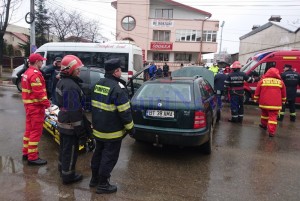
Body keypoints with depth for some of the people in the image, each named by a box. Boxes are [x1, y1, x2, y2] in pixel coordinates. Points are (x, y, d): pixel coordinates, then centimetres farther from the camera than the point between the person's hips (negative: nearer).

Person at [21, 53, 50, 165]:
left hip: (29, 105, 10)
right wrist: (46, 103, -15)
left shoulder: (27, 73, 15)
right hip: (36, 106, -10)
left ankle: (26, 152, 27)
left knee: (29, 129, 17)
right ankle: (32, 157, 0)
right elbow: (39, 92, -24)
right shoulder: (35, 74, -18)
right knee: (36, 131, -5)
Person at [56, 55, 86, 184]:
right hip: (70, 125, -10)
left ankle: (62, 169, 41)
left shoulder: (62, 82, 8)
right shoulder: (71, 86, -26)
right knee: (70, 150, 5)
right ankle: (68, 176, 19)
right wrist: (79, 128, -20)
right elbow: (73, 111, -26)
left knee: (64, 147, 24)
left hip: (62, 122, 10)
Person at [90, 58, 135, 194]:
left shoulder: (98, 84, 7)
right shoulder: (118, 88, -20)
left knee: (98, 153, 21)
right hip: (112, 131, -8)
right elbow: (124, 112, -20)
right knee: (109, 157, 5)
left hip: (98, 128, 9)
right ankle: (102, 184, 16)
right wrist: (130, 128, -9)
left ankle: (94, 178, 36)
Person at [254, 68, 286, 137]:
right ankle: (271, 131, -8)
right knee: (273, 116, -1)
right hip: (275, 104, -1)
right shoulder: (280, 82, 3)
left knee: (264, 113, 23)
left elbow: (257, 91, 3)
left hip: (264, 102, 1)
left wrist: (256, 99, 14)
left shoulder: (262, 81, 0)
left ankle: (264, 125, 41)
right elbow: (283, 93, 12)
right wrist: (283, 101, 25)